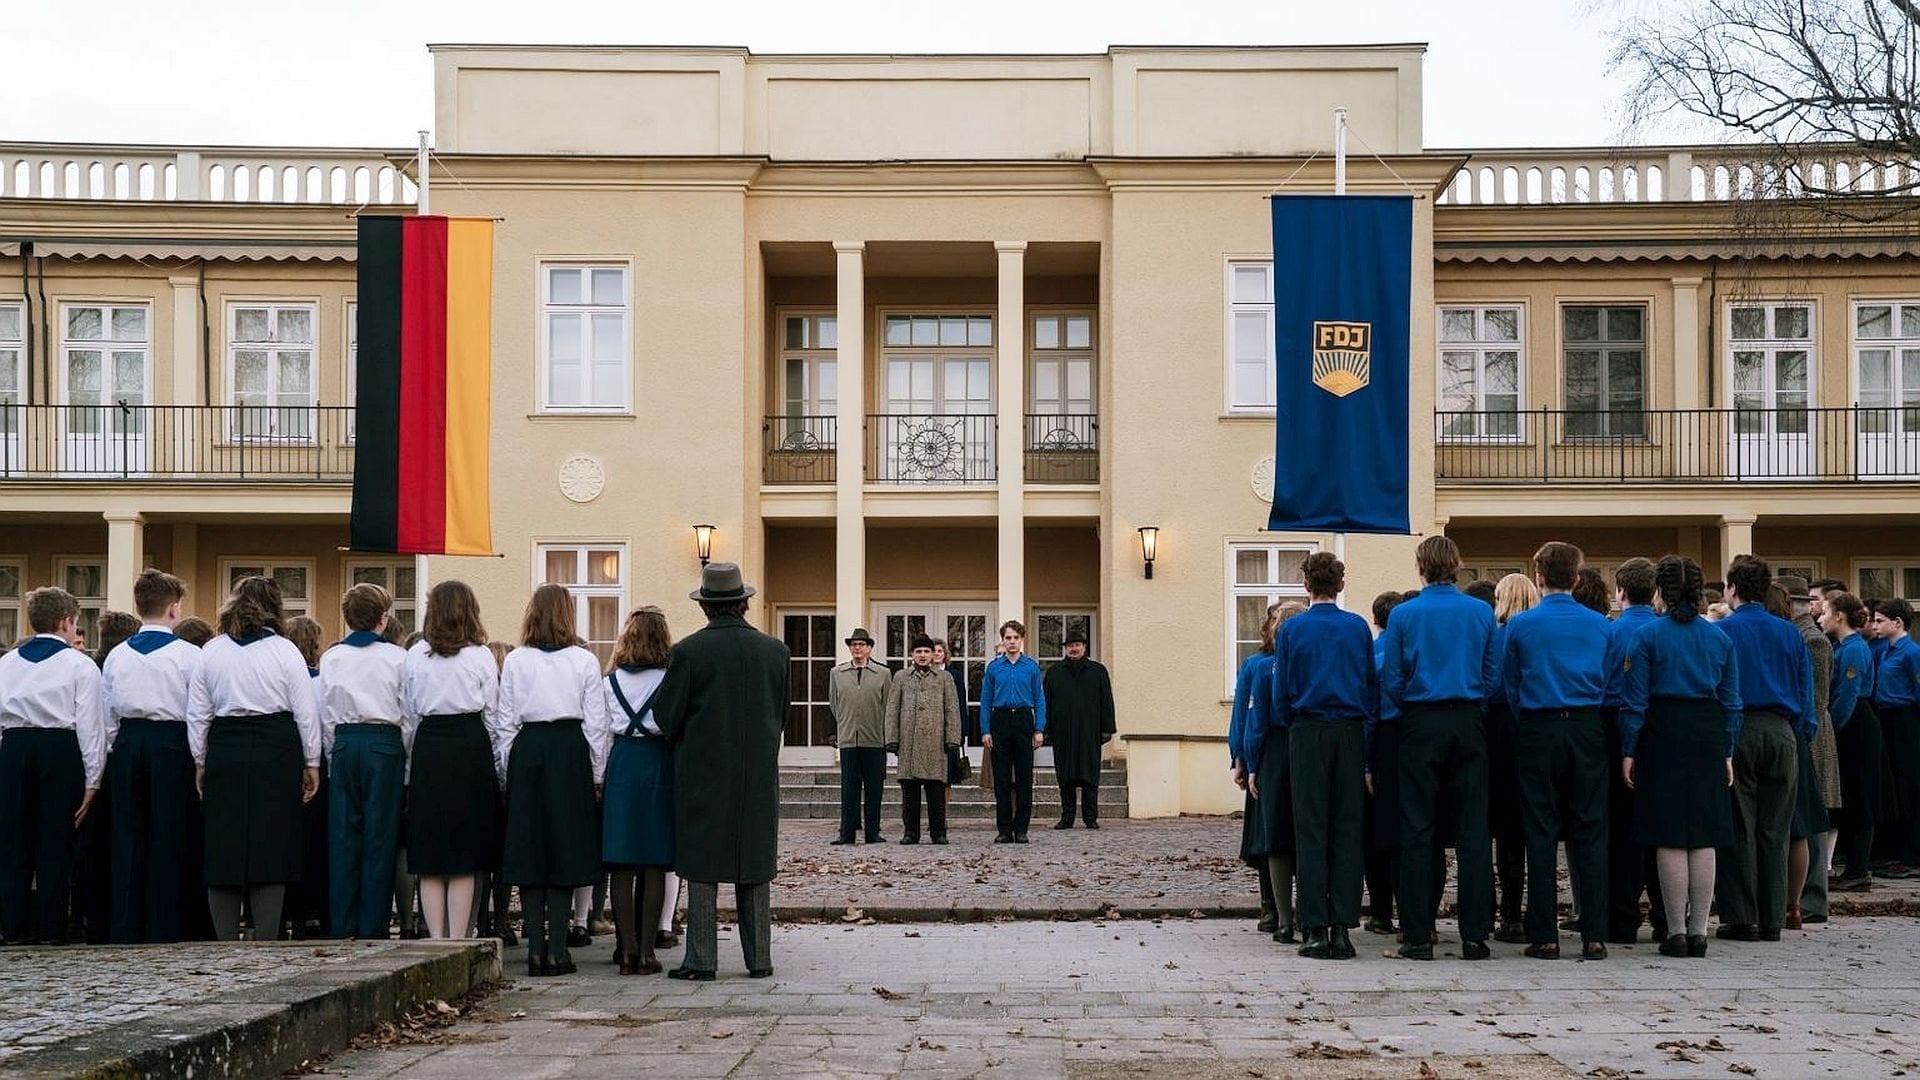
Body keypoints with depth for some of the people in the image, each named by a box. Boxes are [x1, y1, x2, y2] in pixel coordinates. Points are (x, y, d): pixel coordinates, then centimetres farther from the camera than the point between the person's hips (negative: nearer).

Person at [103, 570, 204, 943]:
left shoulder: (117, 655, 6)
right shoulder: (188, 655, -6)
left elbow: (107, 715, 9)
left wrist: (114, 753, 18)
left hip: (127, 744, 4)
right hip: (172, 744, -4)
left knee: (129, 832, 8)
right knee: (169, 835, 1)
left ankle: (126, 927, 10)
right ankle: (166, 927, 1)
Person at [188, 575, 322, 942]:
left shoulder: (211, 651, 6)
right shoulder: (285, 651, -1)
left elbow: (197, 713, 7)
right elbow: (306, 712, -2)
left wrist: (201, 763, 15)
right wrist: (311, 763, 5)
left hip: (224, 751, 2)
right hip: (276, 752, -2)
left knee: (222, 849, 7)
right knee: (271, 846, 0)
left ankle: (226, 942, 8)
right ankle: (266, 941, -3)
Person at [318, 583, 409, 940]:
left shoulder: (331, 657, 5)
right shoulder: (396, 657, -3)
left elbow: (325, 714, 6)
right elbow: (408, 713, -2)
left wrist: (333, 754, 14)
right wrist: (406, 761, 6)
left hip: (343, 743, 3)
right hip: (385, 742, -3)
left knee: (343, 834, 7)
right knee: (380, 834, 1)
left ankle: (343, 927, 9)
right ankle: (373, 928, 2)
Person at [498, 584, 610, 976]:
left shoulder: (515, 661, 2)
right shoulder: (585, 661, 0)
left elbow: (505, 723, 3)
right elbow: (596, 723, 1)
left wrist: (508, 769, 11)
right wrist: (597, 775, 7)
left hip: (527, 752, 1)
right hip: (570, 752, -1)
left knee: (528, 850, 6)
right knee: (565, 850, 3)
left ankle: (535, 949, 4)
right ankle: (557, 950, 1)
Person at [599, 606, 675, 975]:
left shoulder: (612, 681, 3)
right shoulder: (669, 680, -4)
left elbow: (603, 734, 5)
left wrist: (599, 778, 13)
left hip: (622, 765, 2)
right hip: (659, 765, -2)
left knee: (622, 865, 5)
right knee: (654, 866, 2)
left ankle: (627, 949, 3)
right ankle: (646, 951, 1)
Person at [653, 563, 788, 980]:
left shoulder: (689, 651, -9)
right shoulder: (775, 650, 1)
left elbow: (666, 715, -5)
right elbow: (781, 715, 9)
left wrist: (681, 749, 15)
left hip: (703, 773, -3)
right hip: (758, 774, 3)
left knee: (702, 867, 4)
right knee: (755, 866, 10)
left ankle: (702, 959, 3)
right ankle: (759, 958, 12)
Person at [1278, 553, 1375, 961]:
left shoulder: (1292, 629, -1)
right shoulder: (1358, 628, 4)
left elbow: (1281, 693, 1)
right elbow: (1373, 686, 7)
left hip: (1307, 732, -2)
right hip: (1351, 733, 2)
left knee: (1311, 831, 1)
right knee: (1348, 829, 4)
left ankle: (1317, 930, -3)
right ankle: (1343, 928, 1)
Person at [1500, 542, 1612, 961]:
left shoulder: (1521, 624, -2)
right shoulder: (1599, 624, 3)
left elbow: (1508, 685, 6)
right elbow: (1609, 682, 10)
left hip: (1539, 732, -2)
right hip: (1588, 730, 2)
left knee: (1541, 834, 2)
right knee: (1589, 833, 4)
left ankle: (1545, 937, 2)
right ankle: (1594, 935, 2)